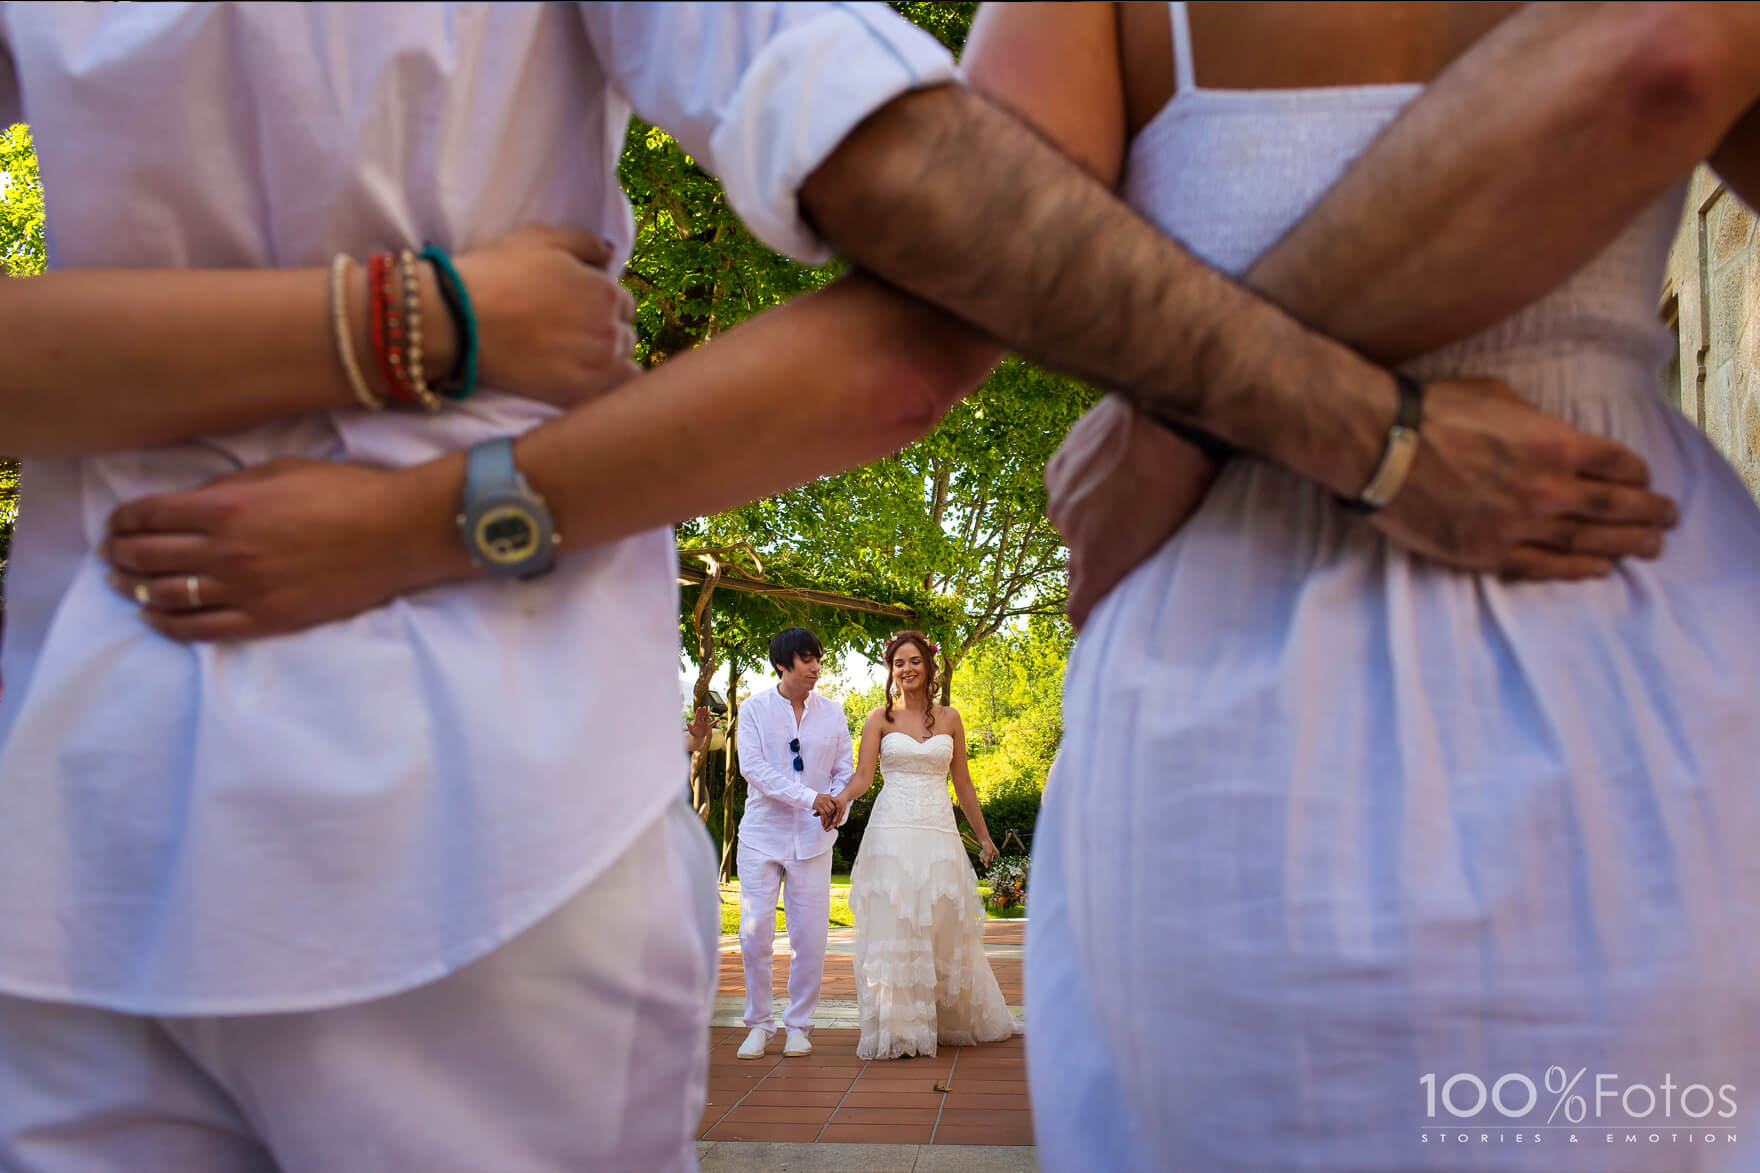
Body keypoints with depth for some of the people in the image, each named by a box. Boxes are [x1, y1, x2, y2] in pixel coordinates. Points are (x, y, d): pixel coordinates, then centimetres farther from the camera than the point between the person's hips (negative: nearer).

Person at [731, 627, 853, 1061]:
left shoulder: (832, 713, 7)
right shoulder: (754, 709, 0)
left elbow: (846, 770, 9)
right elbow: (753, 766, -11)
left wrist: (835, 805, -13)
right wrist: (810, 797, -21)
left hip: (813, 838, 1)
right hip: (762, 834, -1)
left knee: (810, 936, 0)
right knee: (754, 933, -4)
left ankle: (799, 1025, 14)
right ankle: (759, 1023, 12)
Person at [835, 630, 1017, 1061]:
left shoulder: (949, 718, 11)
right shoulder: (880, 718, 5)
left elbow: (962, 782, 15)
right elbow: (863, 775, -4)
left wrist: (984, 836, 17)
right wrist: (840, 799, -25)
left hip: (939, 834, 2)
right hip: (893, 831, -2)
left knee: (943, 929, 4)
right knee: (893, 930, -5)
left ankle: (956, 1021, 18)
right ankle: (896, 1028, -1)